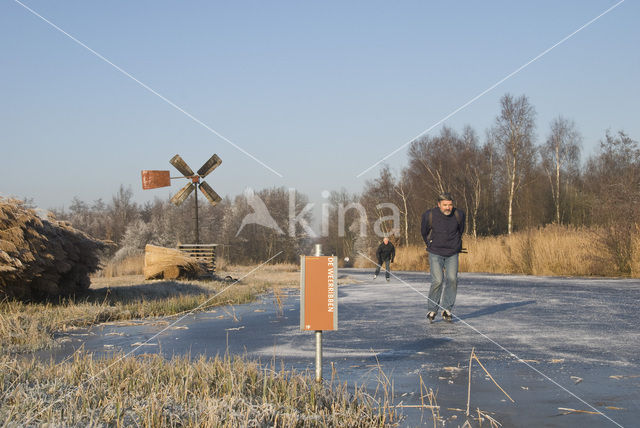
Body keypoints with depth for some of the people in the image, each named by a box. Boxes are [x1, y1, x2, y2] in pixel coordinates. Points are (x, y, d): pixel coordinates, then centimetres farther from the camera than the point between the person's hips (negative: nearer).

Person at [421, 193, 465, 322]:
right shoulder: (430, 215, -14)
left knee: (452, 280, -11)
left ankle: (446, 309, -1)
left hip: (452, 254, 2)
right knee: (438, 281, -13)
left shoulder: (459, 215, -6)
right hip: (435, 254, -2)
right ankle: (431, 310, 1)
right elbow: (424, 232, 7)